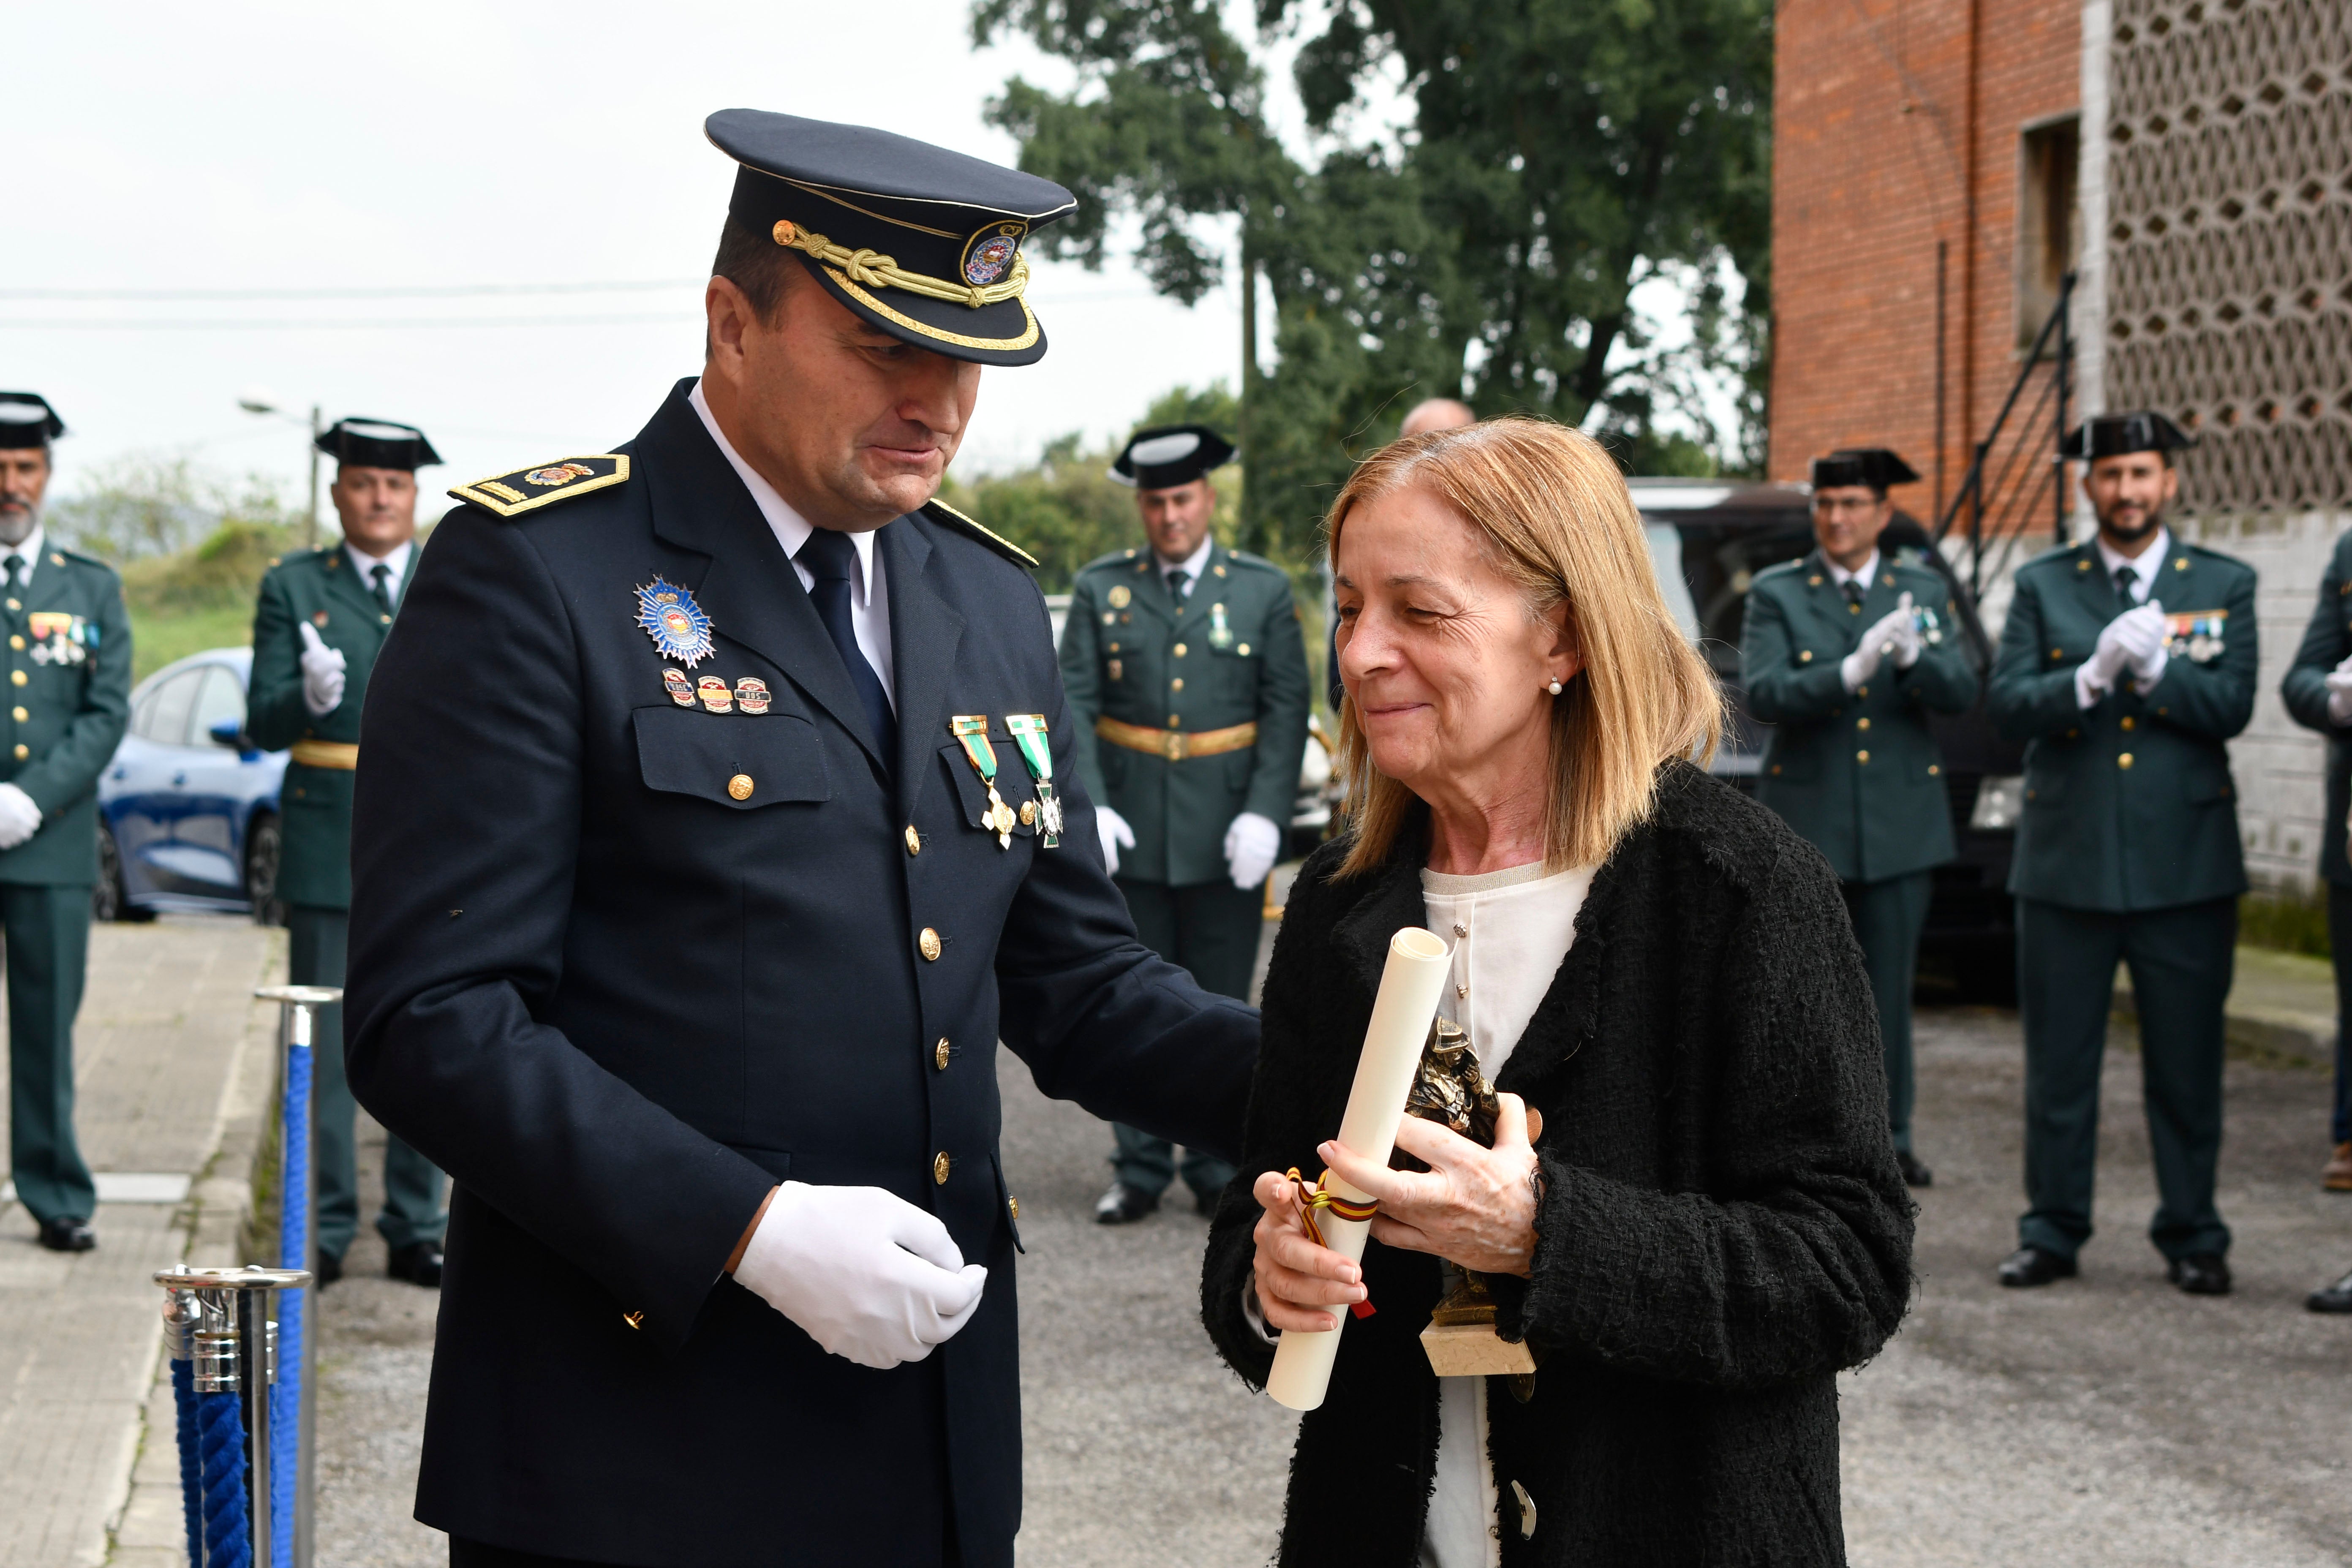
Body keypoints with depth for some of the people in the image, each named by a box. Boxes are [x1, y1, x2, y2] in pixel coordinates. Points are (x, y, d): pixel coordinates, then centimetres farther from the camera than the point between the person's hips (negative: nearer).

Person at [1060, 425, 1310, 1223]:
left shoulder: (1264, 589, 5)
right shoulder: (1099, 588, 6)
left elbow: (1287, 709, 0)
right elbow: (1074, 702, 0)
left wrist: (1265, 814, -11)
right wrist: (1088, 806, -14)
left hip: (1225, 837, 0)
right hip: (1131, 832, 1)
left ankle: (1218, 1172, 13)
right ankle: (1139, 1171, 11)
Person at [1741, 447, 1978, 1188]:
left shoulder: (1924, 592, 9)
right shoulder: (1776, 594, 2)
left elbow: (1961, 693, -3)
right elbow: (1764, 693, -13)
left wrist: (1913, 656, -23)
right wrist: (1851, 672, -27)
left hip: (1899, 819, 2)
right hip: (1807, 817, -1)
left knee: (1889, 986, 4)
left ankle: (1888, 1135, 12)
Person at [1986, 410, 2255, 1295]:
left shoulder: (2224, 584, 7)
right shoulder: (2042, 585, 8)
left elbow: (2231, 707, -6)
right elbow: (2007, 705, -5)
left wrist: (2151, 665, -20)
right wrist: (2092, 676, -21)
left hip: (2185, 865, -1)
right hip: (2066, 862, 1)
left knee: (2187, 1065, 4)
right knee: (2058, 1063, 6)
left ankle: (2191, 1236, 14)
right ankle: (2052, 1232, 15)